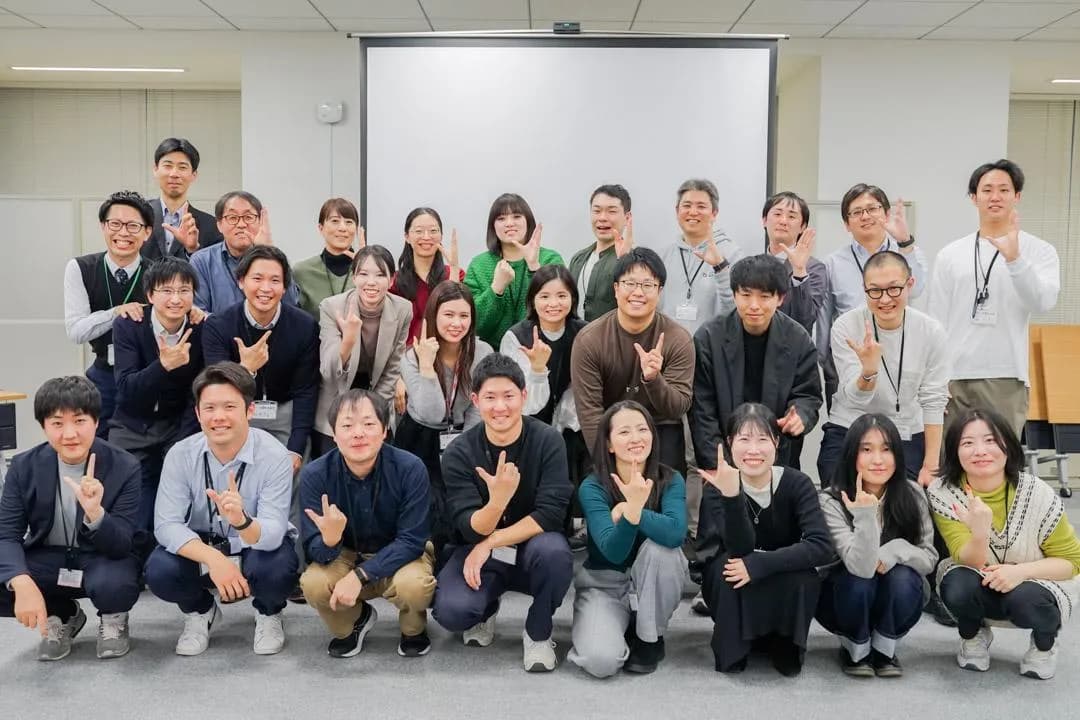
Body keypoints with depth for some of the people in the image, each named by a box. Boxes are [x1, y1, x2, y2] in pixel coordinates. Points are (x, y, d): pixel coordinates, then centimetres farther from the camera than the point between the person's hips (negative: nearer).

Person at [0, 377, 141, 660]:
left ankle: (113, 617, 4)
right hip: (47, 559, 3)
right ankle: (63, 615, 7)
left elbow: (123, 546, -20)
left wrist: (95, 513, -43)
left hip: (102, 559, -3)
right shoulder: (24, 467, -10)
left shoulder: (124, 467, -18)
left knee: (114, 585, -37)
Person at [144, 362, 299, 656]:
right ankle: (200, 611, 9)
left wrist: (241, 520, -54)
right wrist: (213, 559, -38)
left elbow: (273, 534, -31)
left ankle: (268, 614, 5)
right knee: (159, 571, -27)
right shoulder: (180, 454, -17)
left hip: (257, 548, -2)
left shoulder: (274, 456, -24)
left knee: (278, 570, -35)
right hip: (200, 550, 2)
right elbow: (166, 524, -22)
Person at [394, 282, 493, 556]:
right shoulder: (413, 357, -15)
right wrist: (427, 364, -31)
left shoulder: (482, 353, -9)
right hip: (421, 442, -2)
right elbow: (432, 415, -26)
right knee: (437, 512, -21)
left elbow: (477, 411, -3)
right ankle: (433, 562, 9)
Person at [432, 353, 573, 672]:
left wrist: (490, 544, -21)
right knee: (452, 611, -28)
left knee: (553, 550, -36)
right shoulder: (459, 452, -11)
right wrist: (497, 501, -40)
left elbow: (550, 514, -19)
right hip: (478, 550, 1)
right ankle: (485, 612, 13)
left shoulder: (548, 441, -13)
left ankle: (538, 633, -6)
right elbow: (471, 529, -18)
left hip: (531, 547, -1)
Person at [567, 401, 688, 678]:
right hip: (604, 584, -2)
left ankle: (649, 637, -8)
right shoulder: (592, 487, -17)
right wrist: (634, 507, -46)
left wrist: (628, 510, -34)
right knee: (601, 661, -27)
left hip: (653, 581, 2)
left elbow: (675, 533, -32)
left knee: (658, 546, -32)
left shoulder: (670, 480, -12)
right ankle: (620, 627, 10)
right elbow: (612, 551, -31)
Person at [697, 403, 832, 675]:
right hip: (731, 590, 0)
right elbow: (741, 549, -31)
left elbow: (821, 547, -29)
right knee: (729, 562, -32)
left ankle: (785, 645, -4)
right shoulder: (717, 488, -17)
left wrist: (758, 565, -38)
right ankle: (731, 646, -8)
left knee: (804, 576, -31)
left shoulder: (797, 484, -16)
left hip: (785, 590, 0)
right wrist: (731, 496, -48)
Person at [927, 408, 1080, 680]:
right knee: (960, 588, -31)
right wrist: (980, 534, -46)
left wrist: (1022, 571, -30)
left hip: (1035, 585, 0)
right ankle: (973, 637, 5)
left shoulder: (1037, 494, -21)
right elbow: (970, 561, -23)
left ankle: (1045, 643, 5)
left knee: (1025, 601, -33)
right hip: (979, 587, 1)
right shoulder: (942, 493, -19)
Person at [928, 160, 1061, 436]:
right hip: (952, 378, 2)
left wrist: (1014, 258, -28)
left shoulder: (1040, 251, 4)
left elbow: (1043, 301, -15)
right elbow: (936, 322, 9)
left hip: (1005, 379, -2)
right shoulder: (950, 255, 10)